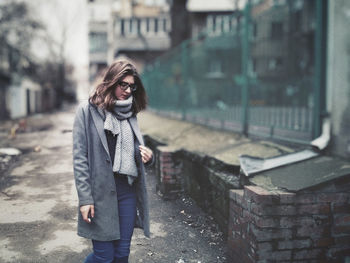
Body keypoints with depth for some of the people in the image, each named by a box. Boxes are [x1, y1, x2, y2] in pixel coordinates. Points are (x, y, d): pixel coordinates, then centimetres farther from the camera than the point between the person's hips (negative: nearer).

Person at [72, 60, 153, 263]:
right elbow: (79, 158, -8)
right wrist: (85, 198, -13)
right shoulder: (88, 110, -5)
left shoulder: (130, 113, 10)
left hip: (128, 191, 5)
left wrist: (148, 156, -5)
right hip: (100, 192, -5)